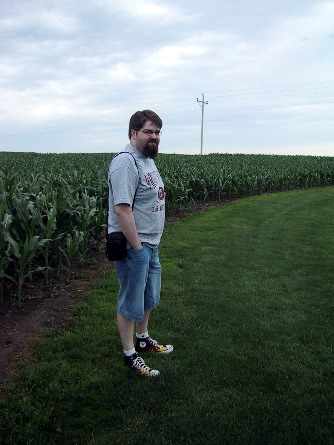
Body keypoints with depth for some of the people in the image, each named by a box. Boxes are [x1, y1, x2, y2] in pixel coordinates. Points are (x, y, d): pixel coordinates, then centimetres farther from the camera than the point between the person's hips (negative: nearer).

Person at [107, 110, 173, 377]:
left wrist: (150, 244, 14)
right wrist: (138, 247, -22)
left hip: (150, 244, 10)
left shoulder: (147, 160, 12)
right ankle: (130, 355, 22)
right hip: (133, 246, -10)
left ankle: (143, 339, 44)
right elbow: (121, 208, -26)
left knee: (149, 296, 23)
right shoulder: (126, 162, -20)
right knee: (131, 302, 5)